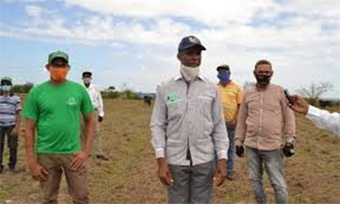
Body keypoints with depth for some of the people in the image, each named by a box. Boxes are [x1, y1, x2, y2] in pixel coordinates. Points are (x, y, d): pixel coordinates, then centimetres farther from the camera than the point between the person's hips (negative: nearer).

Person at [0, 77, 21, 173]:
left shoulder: (16, 98, -3)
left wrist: (16, 128, -12)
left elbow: (19, 114, -4)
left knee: (13, 147, 3)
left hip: (11, 126, -1)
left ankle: (12, 165, 21)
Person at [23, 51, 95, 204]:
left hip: (73, 153, 0)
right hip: (46, 154, 0)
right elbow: (30, 129, 0)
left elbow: (90, 120, 5)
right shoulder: (37, 92, -2)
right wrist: (31, 162, -4)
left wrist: (86, 151, -2)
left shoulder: (79, 89, 0)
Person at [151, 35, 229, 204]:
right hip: (175, 160, 0)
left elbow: (219, 126, 3)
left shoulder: (211, 89, 3)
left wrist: (222, 159, -3)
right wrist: (161, 160, -8)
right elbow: (157, 126, -1)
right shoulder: (165, 89, 0)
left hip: (204, 160, 1)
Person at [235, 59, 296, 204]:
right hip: (251, 145, 3)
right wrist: (238, 141, 9)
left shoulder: (280, 91, -1)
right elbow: (242, 119, 10)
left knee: (278, 184, 2)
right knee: (255, 180, 14)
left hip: (272, 146, -3)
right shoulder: (247, 93, 5)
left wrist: (290, 140, -4)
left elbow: (289, 117, 1)